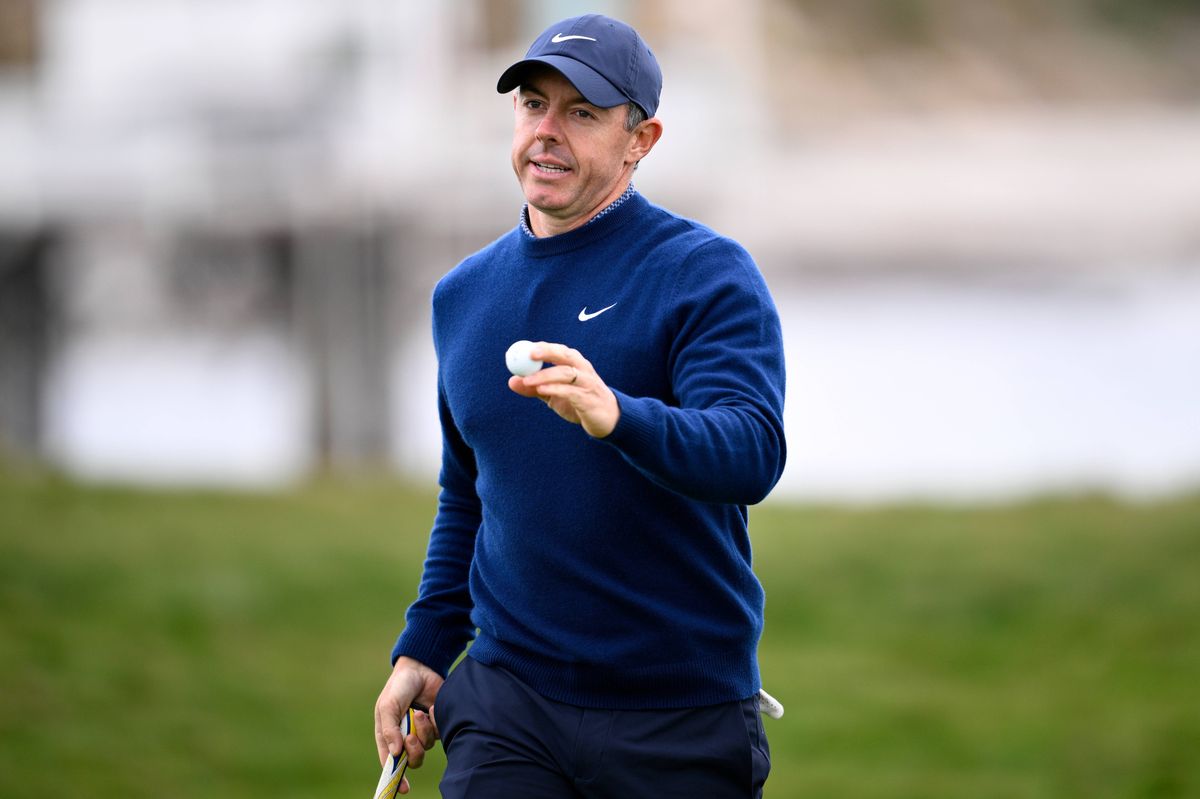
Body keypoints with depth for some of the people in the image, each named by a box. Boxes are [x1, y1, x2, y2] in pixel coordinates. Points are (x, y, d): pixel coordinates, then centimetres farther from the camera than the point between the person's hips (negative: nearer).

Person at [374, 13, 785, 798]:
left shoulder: (707, 275, -7)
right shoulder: (462, 295, 12)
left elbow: (754, 453, -23)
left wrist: (617, 417, -40)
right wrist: (423, 649, 15)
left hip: (683, 712, -4)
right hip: (507, 703, 4)